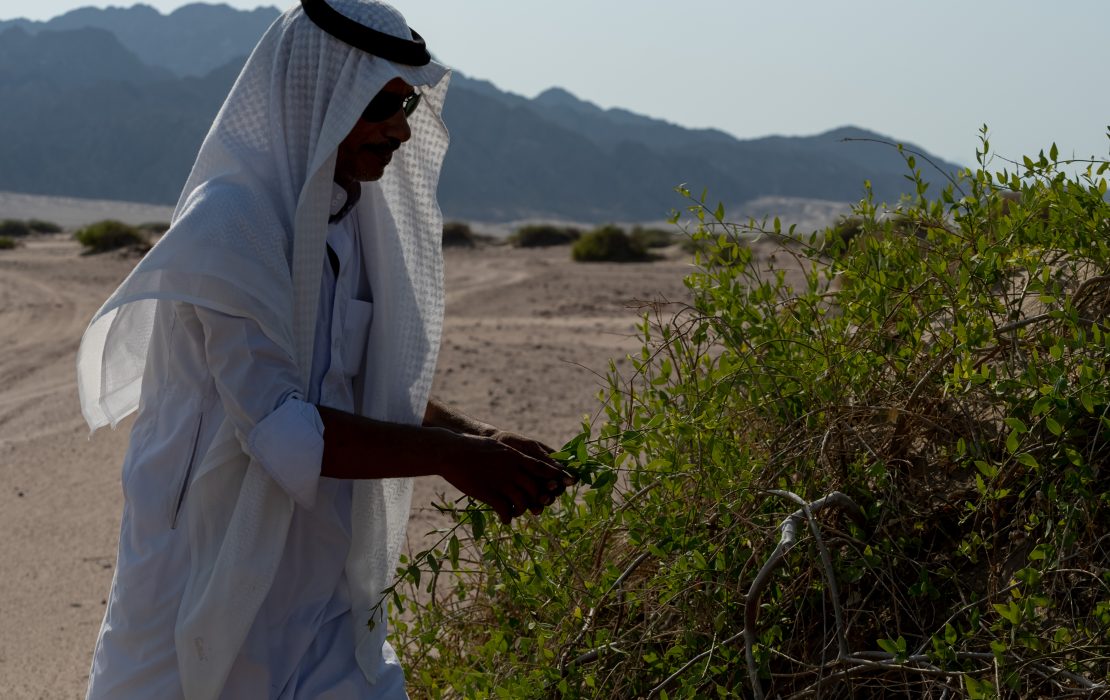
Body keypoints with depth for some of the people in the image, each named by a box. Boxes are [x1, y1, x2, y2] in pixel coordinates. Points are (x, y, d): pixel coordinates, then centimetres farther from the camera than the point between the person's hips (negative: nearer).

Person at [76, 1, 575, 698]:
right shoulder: (230, 223, -19)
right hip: (213, 580, -7)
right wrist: (448, 455, -24)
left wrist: (471, 433, -3)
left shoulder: (352, 216, 6)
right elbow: (278, 427, -25)